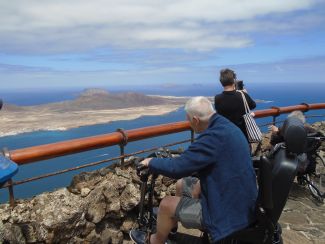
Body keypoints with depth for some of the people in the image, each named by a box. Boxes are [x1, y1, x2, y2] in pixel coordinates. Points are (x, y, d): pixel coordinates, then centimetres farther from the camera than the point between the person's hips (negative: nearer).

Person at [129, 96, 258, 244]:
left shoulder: (214, 136, -30)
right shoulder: (225, 126, 1)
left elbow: (177, 168, -27)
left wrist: (151, 162, -10)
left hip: (229, 211, -9)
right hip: (239, 201, 10)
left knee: (166, 205, -4)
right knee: (182, 184, 19)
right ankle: (171, 226, 42)